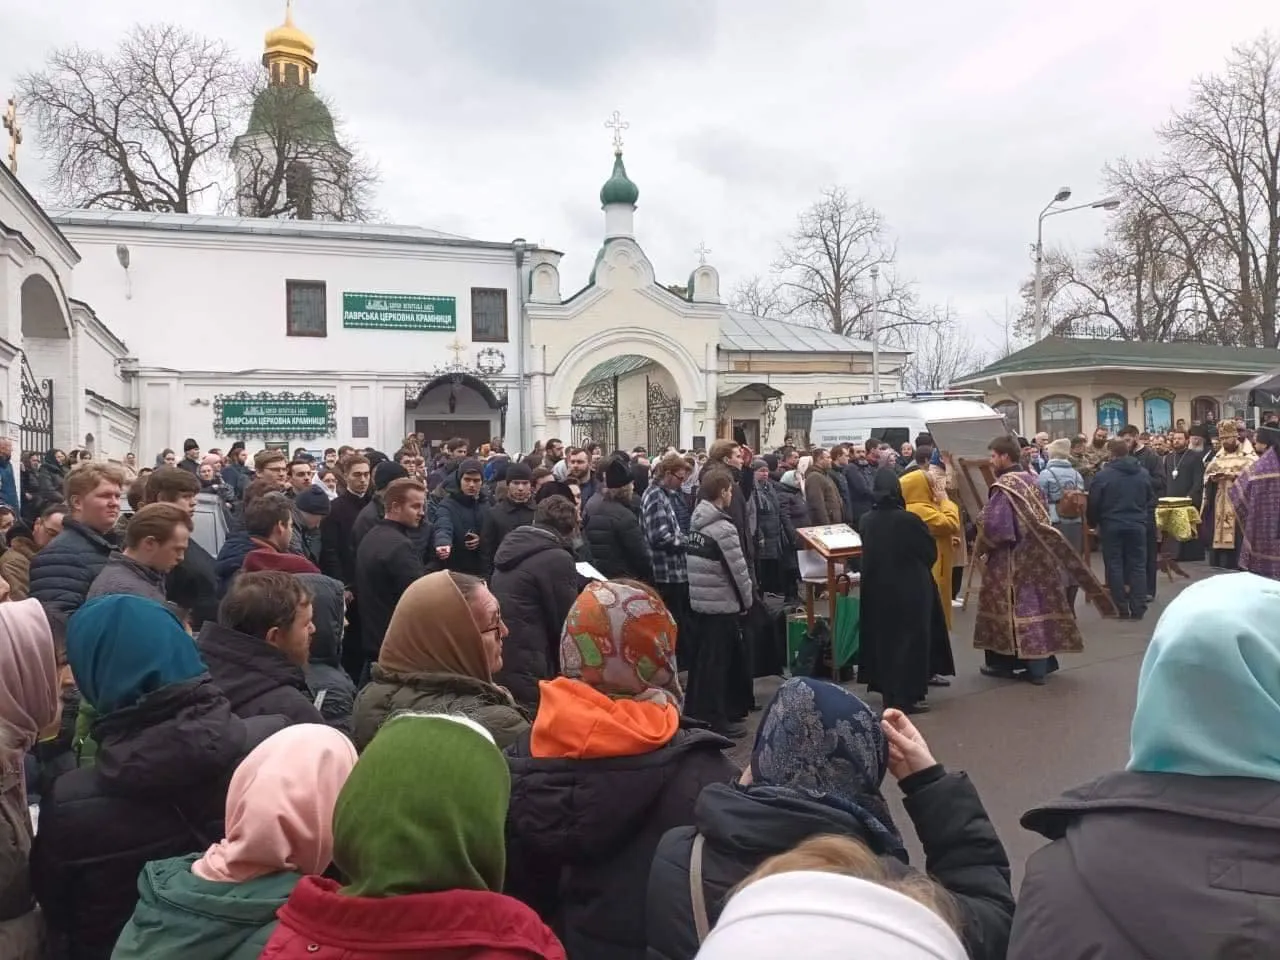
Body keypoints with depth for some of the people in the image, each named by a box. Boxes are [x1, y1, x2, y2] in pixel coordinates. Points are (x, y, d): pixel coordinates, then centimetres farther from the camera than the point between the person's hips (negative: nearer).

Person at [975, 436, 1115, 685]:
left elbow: (994, 526, -24)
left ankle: (1005, 663, 11)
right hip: (1035, 554, 8)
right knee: (1036, 603, 10)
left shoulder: (1003, 487, -18)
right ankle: (1039, 663, 15)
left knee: (1012, 609, 1)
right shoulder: (1031, 480, 9)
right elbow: (1041, 519, 16)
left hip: (1009, 559, -8)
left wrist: (980, 547, -6)